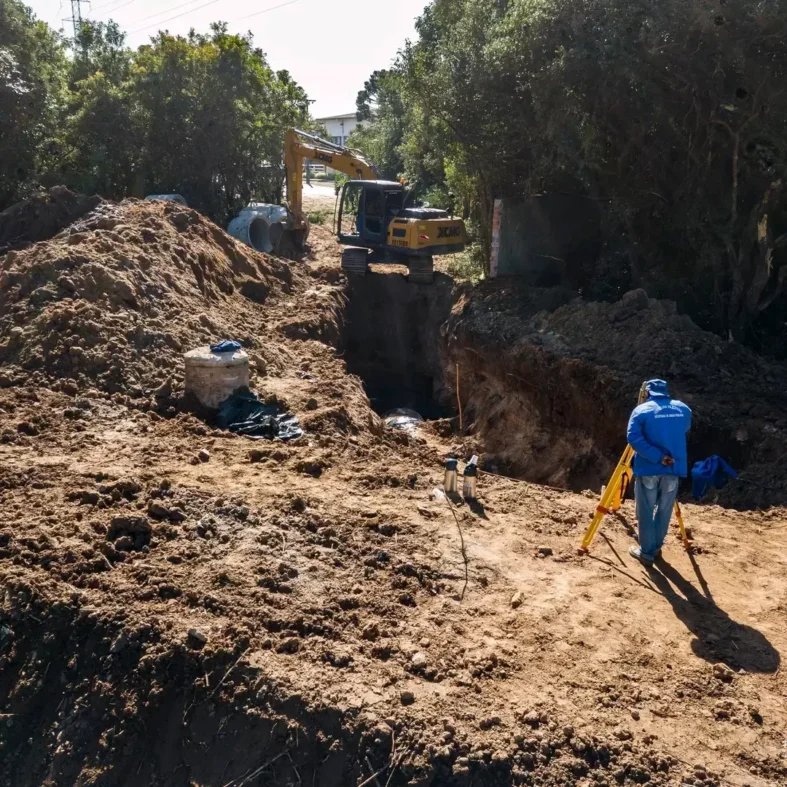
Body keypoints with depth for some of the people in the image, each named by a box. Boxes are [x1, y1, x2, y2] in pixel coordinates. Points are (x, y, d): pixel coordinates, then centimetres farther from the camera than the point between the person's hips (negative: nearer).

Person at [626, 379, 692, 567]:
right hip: (673, 468, 3)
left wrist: (657, 457, -14)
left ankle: (647, 552, 8)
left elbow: (634, 438, -16)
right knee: (664, 511, 15)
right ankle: (656, 548, 25)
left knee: (646, 512, 5)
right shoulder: (683, 409, 7)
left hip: (648, 469, -3)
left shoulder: (641, 410, -4)